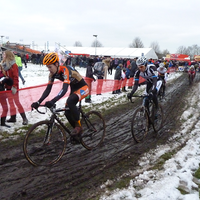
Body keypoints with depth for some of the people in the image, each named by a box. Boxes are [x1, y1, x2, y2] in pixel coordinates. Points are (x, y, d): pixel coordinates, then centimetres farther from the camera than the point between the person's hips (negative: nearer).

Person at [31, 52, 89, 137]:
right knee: (67, 113, 1)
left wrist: (53, 101, -55)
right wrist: (38, 102, -20)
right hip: (74, 89, 8)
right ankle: (77, 132, 22)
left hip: (82, 88, -8)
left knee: (70, 101, -35)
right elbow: (48, 89, -8)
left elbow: (64, 89, -43)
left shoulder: (65, 70, -32)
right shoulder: (52, 73, -8)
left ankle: (78, 126, -18)